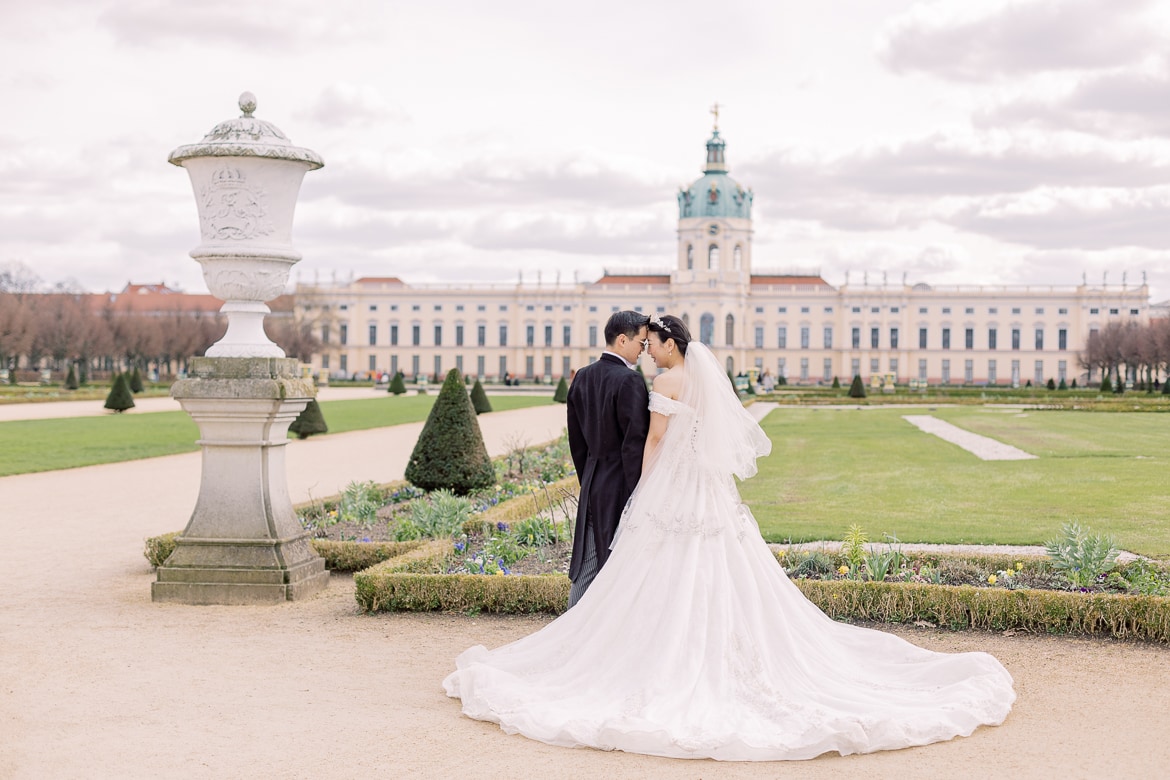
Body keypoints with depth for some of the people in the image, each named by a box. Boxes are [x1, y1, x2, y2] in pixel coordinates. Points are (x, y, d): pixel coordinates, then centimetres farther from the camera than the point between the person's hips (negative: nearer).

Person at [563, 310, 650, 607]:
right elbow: (634, 442, -19)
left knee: (587, 568, 11)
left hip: (592, 485, 8)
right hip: (622, 485, -8)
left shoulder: (582, 377, 8)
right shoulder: (630, 381, -16)